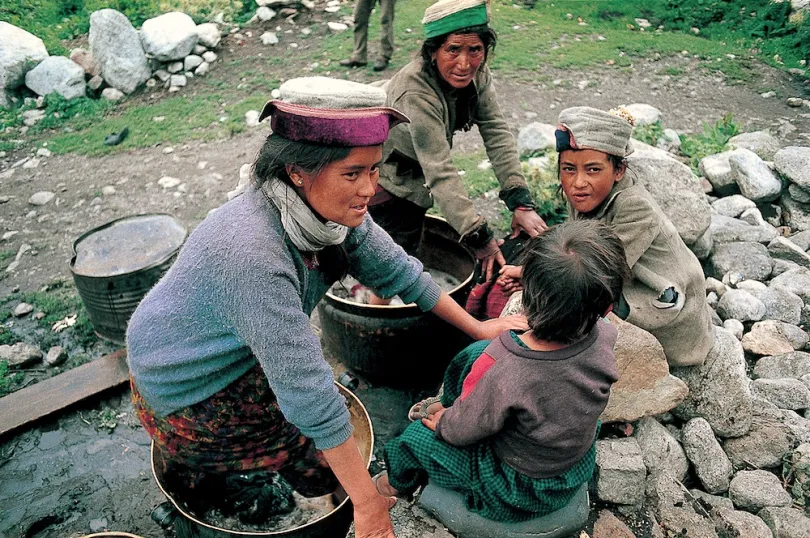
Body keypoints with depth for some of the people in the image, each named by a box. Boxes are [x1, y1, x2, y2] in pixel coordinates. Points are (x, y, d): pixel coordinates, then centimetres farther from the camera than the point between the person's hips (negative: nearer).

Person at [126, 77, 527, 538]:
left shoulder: (331, 206, -15)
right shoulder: (253, 251, -38)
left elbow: (396, 270, -3)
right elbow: (308, 390, -34)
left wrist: (479, 328, 4)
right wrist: (367, 501, -25)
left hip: (234, 354, 7)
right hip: (187, 392, -7)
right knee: (323, 464, -6)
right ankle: (202, 472, 14)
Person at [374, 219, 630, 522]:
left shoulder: (505, 374, -41)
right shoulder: (603, 338, -25)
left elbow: (465, 428, -20)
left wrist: (444, 422, 2)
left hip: (521, 492, -5)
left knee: (417, 436, 14)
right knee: (474, 354, 9)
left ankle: (399, 481, 49)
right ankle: (450, 406, 40)